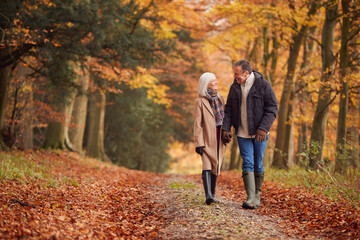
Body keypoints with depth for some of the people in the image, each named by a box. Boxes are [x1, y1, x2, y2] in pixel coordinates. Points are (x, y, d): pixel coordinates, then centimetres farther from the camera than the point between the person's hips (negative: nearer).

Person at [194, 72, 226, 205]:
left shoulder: (220, 98, 11)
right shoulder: (200, 101, -5)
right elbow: (197, 123, -8)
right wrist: (198, 143, -13)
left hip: (219, 138, 5)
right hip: (207, 138, -5)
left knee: (216, 166, 8)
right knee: (207, 165, -14)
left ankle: (212, 194, 17)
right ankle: (208, 196, -22)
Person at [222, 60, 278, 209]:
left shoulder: (263, 85, -7)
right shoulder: (234, 87, 6)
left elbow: (272, 108, -8)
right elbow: (229, 110, 12)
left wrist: (263, 128, -18)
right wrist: (225, 128, -1)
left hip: (259, 133, -2)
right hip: (243, 134, 2)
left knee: (258, 165, 5)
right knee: (247, 164, -8)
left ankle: (257, 197, 18)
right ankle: (250, 199, -13)